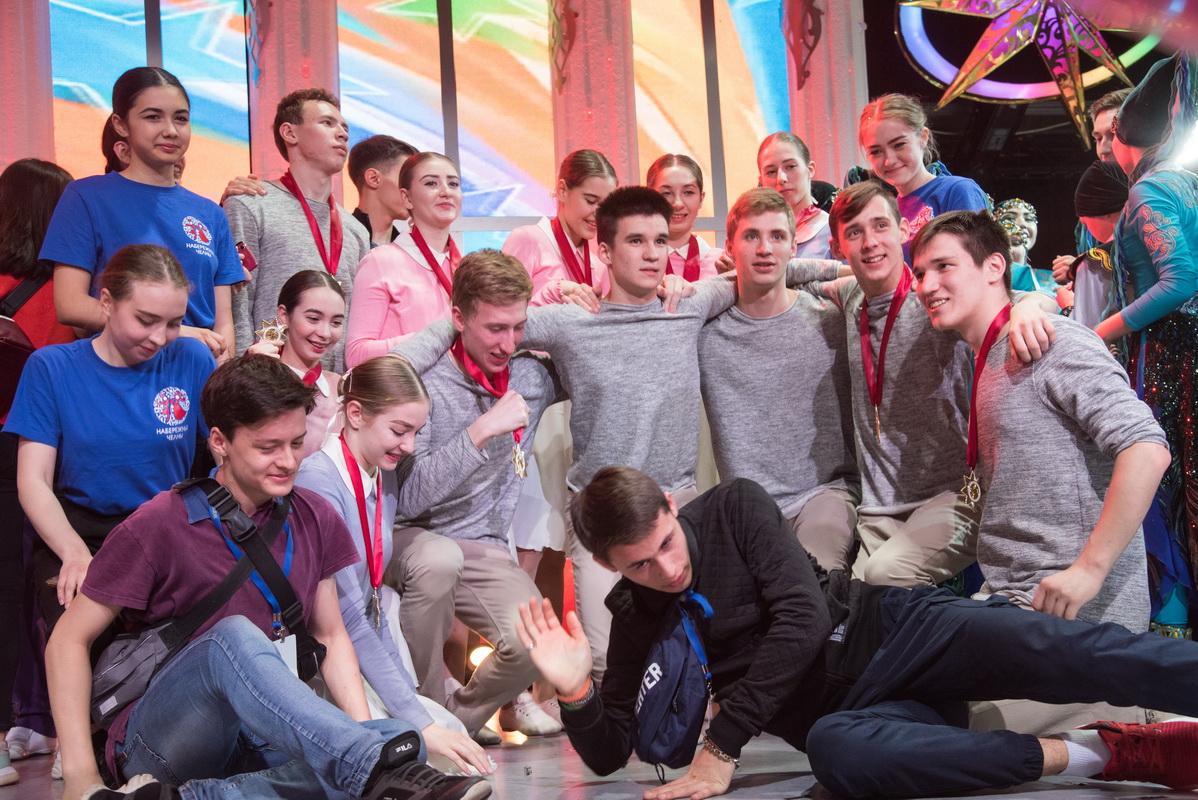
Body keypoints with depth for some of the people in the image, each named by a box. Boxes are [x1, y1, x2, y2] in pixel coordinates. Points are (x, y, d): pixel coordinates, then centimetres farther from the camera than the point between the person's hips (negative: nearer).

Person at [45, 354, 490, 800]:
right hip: (161, 744, -5)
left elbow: (330, 636, 16)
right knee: (234, 636, -35)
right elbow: (69, 641, -4)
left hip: (260, 744, 5)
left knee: (403, 738, -23)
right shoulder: (157, 527, -7)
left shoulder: (314, 520, 8)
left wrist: (362, 731, -2)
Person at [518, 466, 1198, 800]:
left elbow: (803, 618, -12)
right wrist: (576, 692, -13)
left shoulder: (733, 506, -1)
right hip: (843, 707, 0)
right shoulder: (636, 620, 8)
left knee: (1047, 649, -30)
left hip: (886, 627, 0)